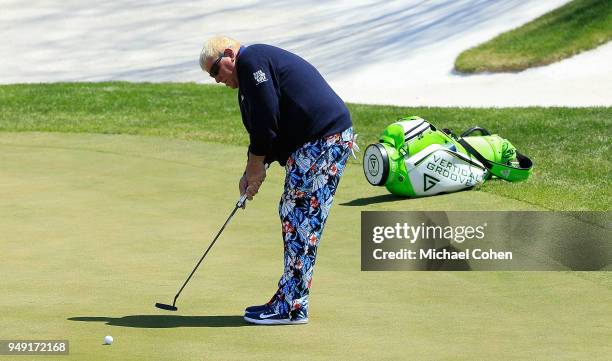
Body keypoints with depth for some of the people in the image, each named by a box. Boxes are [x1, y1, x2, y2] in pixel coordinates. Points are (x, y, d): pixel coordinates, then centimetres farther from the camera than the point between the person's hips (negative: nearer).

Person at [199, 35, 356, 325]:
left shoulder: (251, 60, -8)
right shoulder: (261, 60, 24)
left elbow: (266, 120, -15)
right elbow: (264, 126, 23)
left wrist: (256, 165, -4)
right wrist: (252, 171, 14)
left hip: (323, 141, -11)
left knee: (301, 220, -8)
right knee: (292, 215, 13)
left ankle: (292, 307, -6)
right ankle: (290, 300, 17)